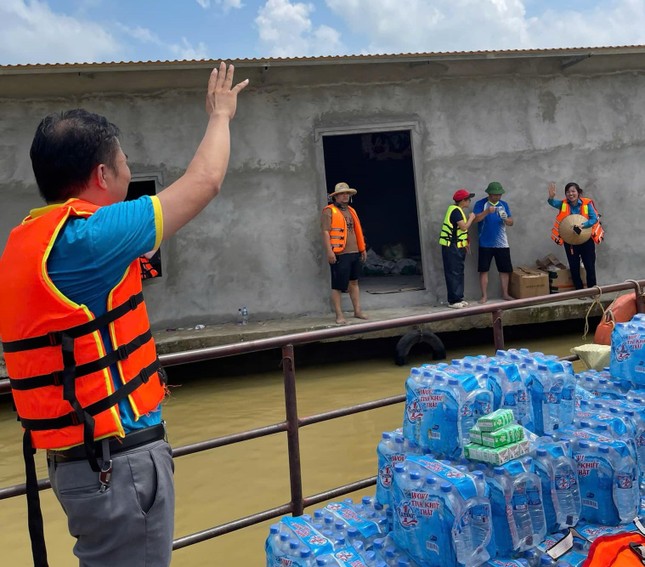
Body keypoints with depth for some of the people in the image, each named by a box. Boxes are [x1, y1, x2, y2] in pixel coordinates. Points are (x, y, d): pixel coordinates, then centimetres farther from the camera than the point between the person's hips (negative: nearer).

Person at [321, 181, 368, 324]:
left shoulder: (351, 211, 19)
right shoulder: (329, 211, -4)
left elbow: (357, 231, 22)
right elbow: (325, 232, -12)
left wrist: (363, 249, 20)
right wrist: (329, 251, -20)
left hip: (355, 253, 8)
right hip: (339, 254, -7)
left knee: (354, 282, 14)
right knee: (338, 285, -4)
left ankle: (357, 311, 21)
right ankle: (339, 315, 1)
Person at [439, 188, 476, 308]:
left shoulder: (457, 211, 16)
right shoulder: (455, 210, -16)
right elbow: (464, 227, -23)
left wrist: (464, 243, 15)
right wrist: (471, 218, -6)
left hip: (457, 247, 10)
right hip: (451, 247, -10)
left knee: (459, 273, 12)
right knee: (453, 274, -7)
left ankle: (459, 298, 17)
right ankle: (453, 300, -4)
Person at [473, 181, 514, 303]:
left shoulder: (504, 204, 9)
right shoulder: (480, 204, -2)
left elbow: (511, 222, 7)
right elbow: (475, 219, -14)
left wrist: (505, 219, -15)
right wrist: (487, 212, -27)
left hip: (502, 243, 3)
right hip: (485, 243, -3)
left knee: (505, 269, 5)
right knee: (484, 270, -2)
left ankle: (505, 294, 16)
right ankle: (484, 296, 6)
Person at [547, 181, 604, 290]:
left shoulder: (587, 203, -10)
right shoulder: (563, 204, -5)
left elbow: (594, 218, -17)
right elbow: (552, 203, -26)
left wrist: (582, 225, -35)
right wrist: (551, 196, -50)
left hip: (587, 240, -2)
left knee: (590, 266, 6)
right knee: (574, 268, 8)